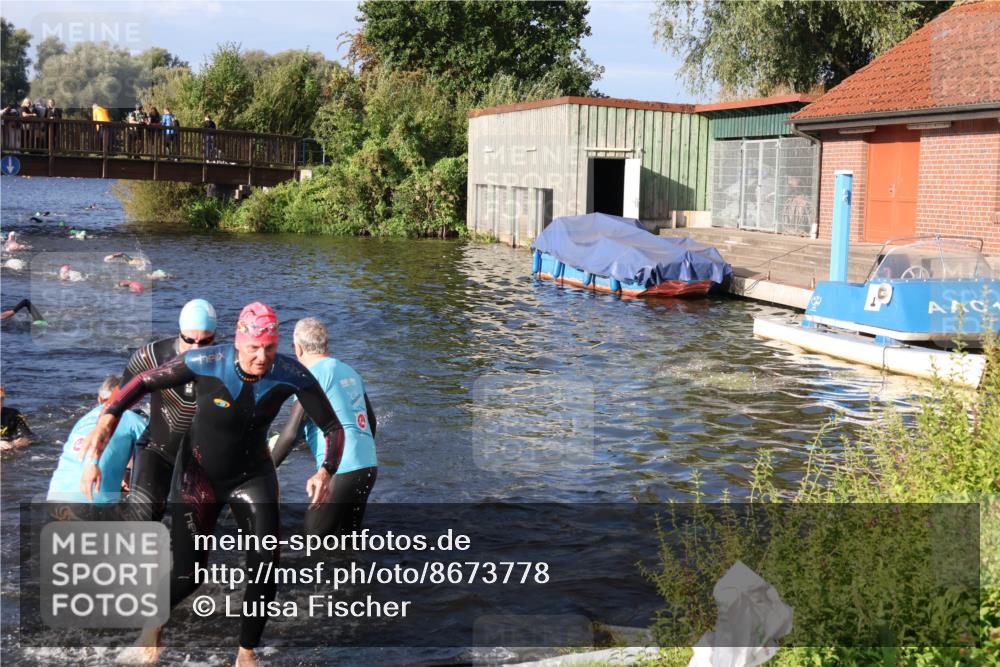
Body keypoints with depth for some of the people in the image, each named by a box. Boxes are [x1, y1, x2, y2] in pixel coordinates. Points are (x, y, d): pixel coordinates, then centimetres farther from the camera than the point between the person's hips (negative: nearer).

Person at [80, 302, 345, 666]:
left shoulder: (291, 374, -22)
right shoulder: (205, 363, -26)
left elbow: (333, 427, -15)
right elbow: (144, 381, -15)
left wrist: (326, 471, -34)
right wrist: (105, 422, -27)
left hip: (253, 475, 2)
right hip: (200, 475, -2)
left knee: (266, 570, -9)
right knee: (188, 576, -6)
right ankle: (154, 622, 31)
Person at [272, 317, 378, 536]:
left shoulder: (313, 376, -9)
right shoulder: (350, 372, 14)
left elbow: (291, 434, -13)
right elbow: (371, 421, 22)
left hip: (341, 472, -8)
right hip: (369, 468, 8)